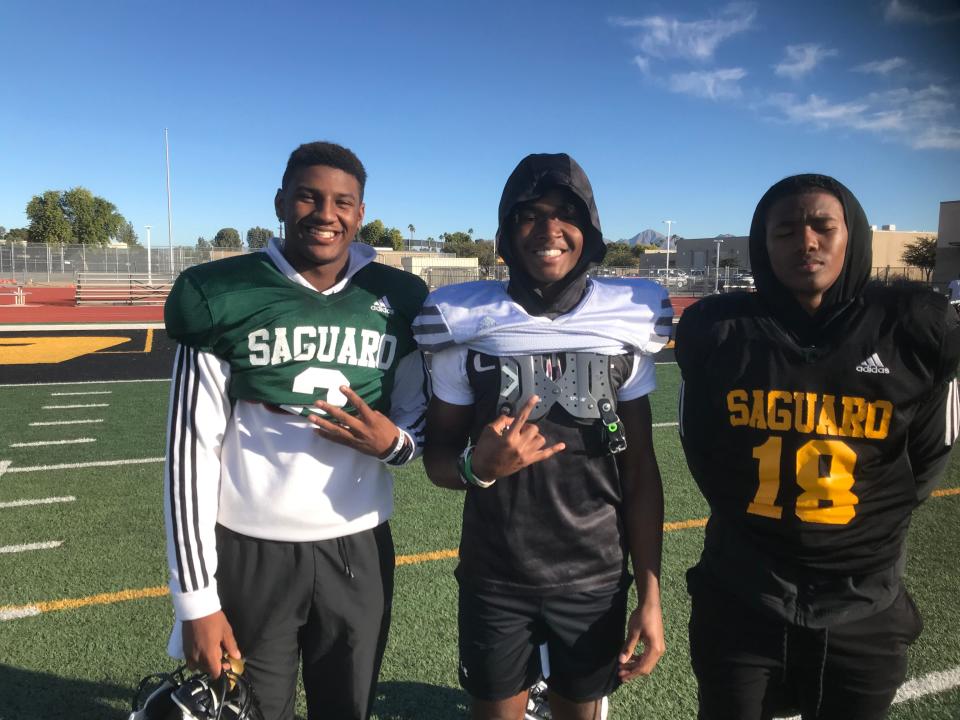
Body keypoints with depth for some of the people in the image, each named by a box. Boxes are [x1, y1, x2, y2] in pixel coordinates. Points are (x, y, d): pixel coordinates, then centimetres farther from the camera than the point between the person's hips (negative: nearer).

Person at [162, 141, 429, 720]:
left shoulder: (397, 299, 2)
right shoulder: (223, 296, -7)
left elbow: (420, 423, 11)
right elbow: (192, 451, -6)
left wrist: (394, 442, -13)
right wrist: (195, 597, -7)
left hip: (360, 550, 3)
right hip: (249, 552, -2)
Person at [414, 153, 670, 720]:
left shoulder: (625, 322, -4)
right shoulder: (467, 325, -7)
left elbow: (641, 473, 0)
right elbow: (437, 455, 0)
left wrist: (650, 594, -2)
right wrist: (476, 465, -22)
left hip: (597, 581, 1)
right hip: (495, 581, 0)